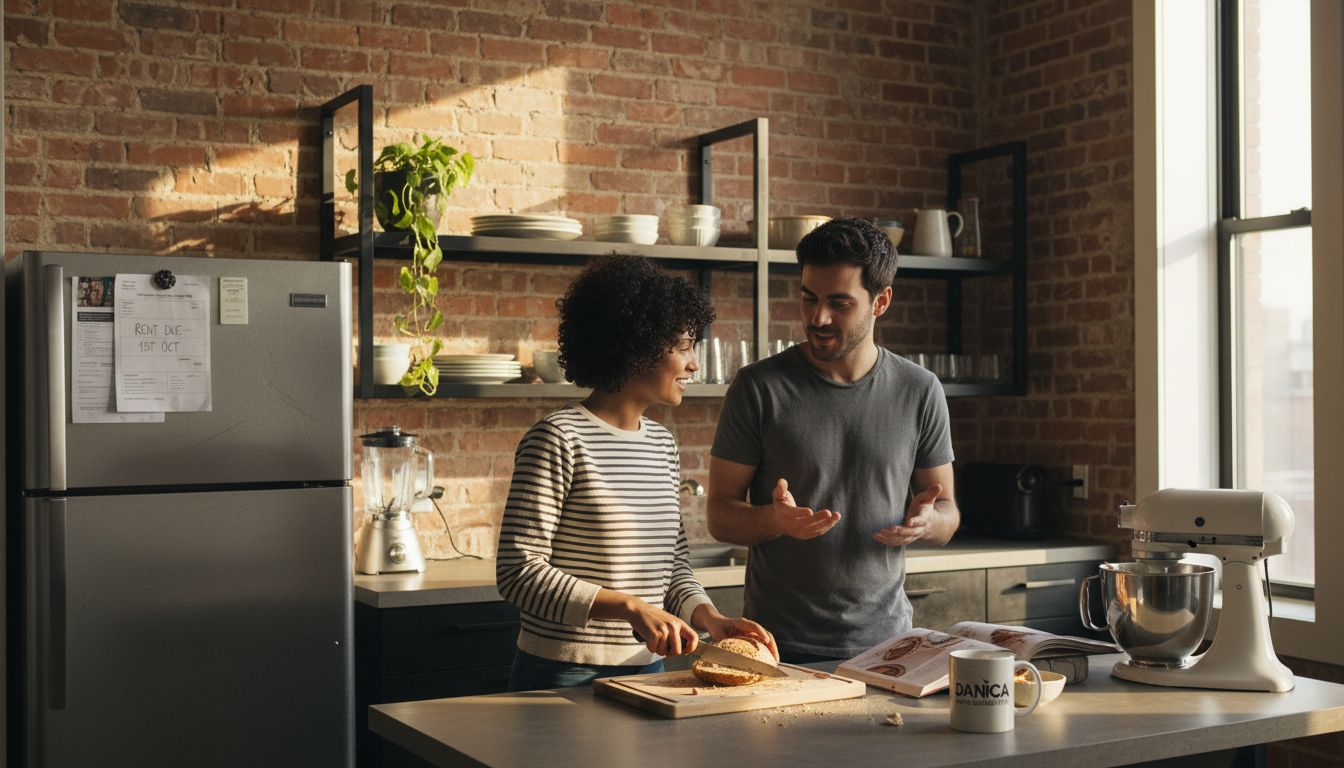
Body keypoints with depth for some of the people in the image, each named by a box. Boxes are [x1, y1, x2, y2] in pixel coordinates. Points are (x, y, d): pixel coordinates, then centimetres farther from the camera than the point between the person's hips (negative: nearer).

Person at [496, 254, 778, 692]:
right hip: (564, 673, -7)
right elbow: (519, 573, -19)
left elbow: (674, 563, 12)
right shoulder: (559, 440, -15)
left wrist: (709, 617, -7)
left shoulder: (661, 442, 8)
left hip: (647, 669, 7)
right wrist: (632, 607, -24)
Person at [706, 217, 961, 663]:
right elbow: (721, 516, -5)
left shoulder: (920, 393, 1)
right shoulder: (758, 388, -6)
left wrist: (926, 521, -15)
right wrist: (776, 520, -25)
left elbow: (947, 515, 9)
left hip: (885, 639, 2)